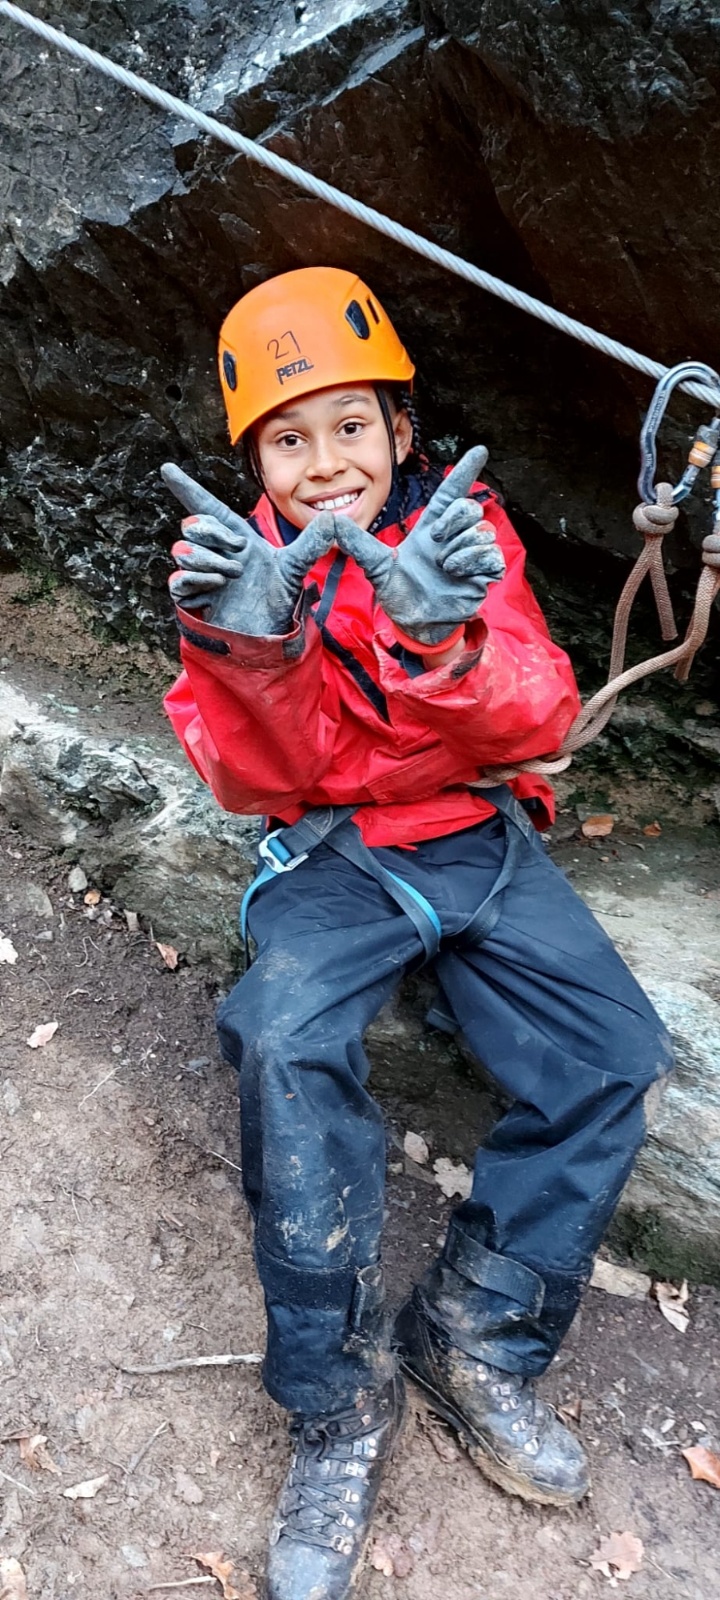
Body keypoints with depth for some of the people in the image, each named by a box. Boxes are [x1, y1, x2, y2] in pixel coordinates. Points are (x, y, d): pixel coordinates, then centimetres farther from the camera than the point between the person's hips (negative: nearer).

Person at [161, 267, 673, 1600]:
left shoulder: (463, 529, 1)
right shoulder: (244, 562, 1)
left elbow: (538, 721, -11)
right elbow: (253, 777, -8)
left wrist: (445, 637, -33)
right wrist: (253, 647, -29)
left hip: (482, 838, 2)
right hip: (334, 854, -1)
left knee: (610, 1054, -19)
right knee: (285, 1046, -30)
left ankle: (475, 1340, -1)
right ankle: (338, 1404, -12)